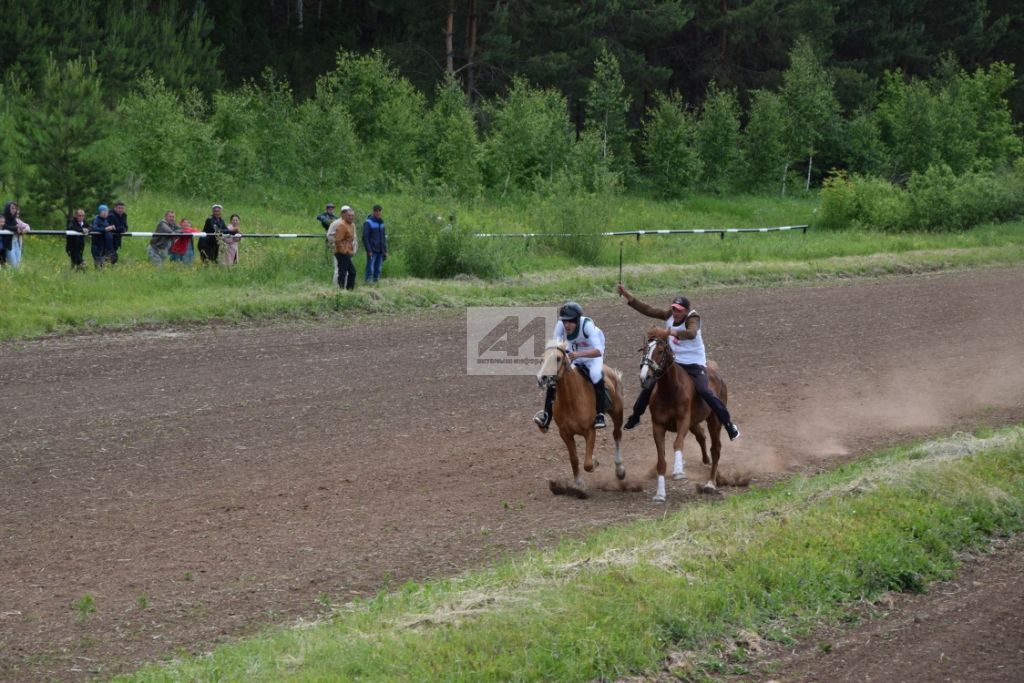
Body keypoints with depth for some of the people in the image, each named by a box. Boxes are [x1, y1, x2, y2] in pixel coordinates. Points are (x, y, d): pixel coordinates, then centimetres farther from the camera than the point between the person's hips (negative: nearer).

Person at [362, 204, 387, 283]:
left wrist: (385, 250, 13)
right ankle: (367, 282, -11)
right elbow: (365, 237, -10)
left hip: (380, 251, 6)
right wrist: (369, 250, -17)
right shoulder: (368, 222, -5)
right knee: (370, 269, -11)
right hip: (372, 251, -6)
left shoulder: (381, 222, 15)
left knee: (378, 270, 6)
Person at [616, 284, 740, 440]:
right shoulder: (669, 316, 0)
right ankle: (635, 417, 29)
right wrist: (627, 296, -5)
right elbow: (647, 310, 2)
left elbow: (692, 333, -39)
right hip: (673, 362, 6)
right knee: (649, 386, 6)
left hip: (694, 364, -6)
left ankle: (729, 425, -18)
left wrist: (675, 332, -55)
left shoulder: (692, 318, -18)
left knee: (705, 391, -24)